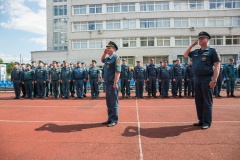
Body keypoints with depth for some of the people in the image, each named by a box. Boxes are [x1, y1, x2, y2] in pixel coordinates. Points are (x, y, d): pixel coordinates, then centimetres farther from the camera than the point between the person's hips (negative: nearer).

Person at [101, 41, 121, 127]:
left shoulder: (116, 58, -11)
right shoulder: (108, 58, 14)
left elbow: (118, 71, -19)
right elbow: (102, 60, 37)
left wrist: (115, 83, -24)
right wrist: (104, 53, 19)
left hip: (112, 83, -9)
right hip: (107, 83, 9)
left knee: (113, 102, -1)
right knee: (108, 102, 14)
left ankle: (114, 120, 8)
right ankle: (110, 119, 25)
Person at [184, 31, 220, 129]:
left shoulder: (212, 51, -3)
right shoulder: (195, 52, 14)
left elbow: (217, 66, -9)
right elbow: (185, 54, 29)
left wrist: (214, 80, -18)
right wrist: (192, 45, 16)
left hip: (207, 79, -6)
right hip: (197, 79, 6)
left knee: (207, 102, 0)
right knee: (198, 101, 11)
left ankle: (207, 122, 9)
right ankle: (201, 120, 23)